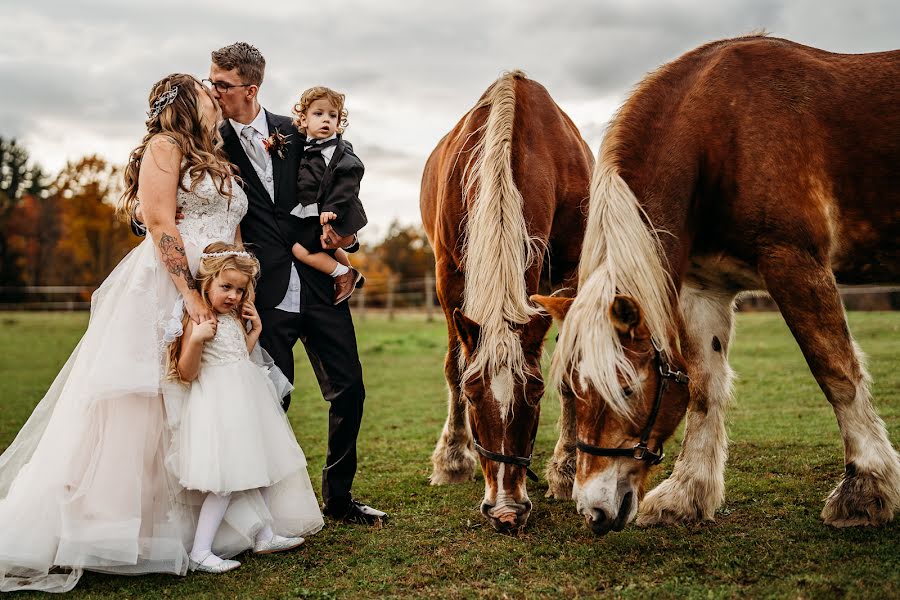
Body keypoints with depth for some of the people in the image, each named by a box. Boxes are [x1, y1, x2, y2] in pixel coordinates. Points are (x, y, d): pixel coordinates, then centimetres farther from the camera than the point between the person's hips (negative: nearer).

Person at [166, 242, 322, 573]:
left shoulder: (234, 317, 12)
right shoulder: (197, 320, -14)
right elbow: (187, 373, -17)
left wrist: (255, 331, 12)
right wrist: (196, 339, -31)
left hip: (243, 403, 9)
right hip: (217, 407, -9)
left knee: (253, 470, 15)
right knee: (226, 481, -10)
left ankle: (266, 536, 26)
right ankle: (199, 552, -3)